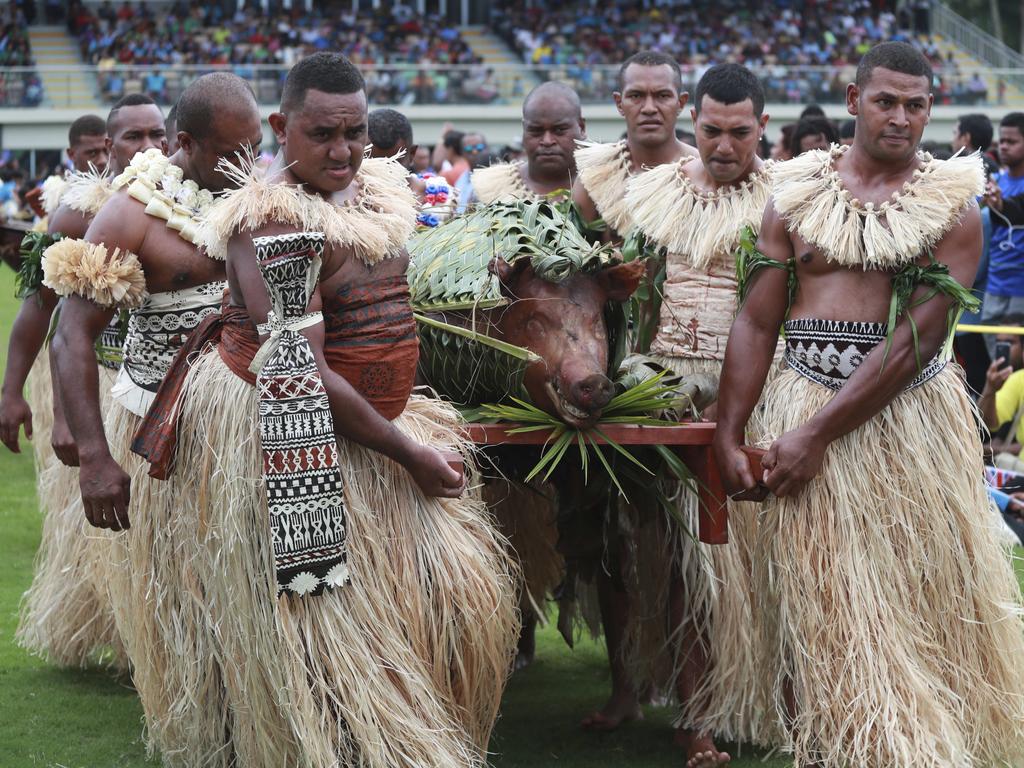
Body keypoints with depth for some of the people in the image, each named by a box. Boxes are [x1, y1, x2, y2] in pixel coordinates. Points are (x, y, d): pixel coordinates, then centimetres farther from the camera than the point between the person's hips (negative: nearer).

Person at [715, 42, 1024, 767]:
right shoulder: (799, 191, 5)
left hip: (914, 417, -1)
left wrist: (817, 434, -17)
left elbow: (918, 335, -11)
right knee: (817, 611, 2)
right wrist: (729, 437, -4)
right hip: (803, 405, 1)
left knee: (928, 599, 5)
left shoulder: (953, 205, -2)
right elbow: (757, 322, 4)